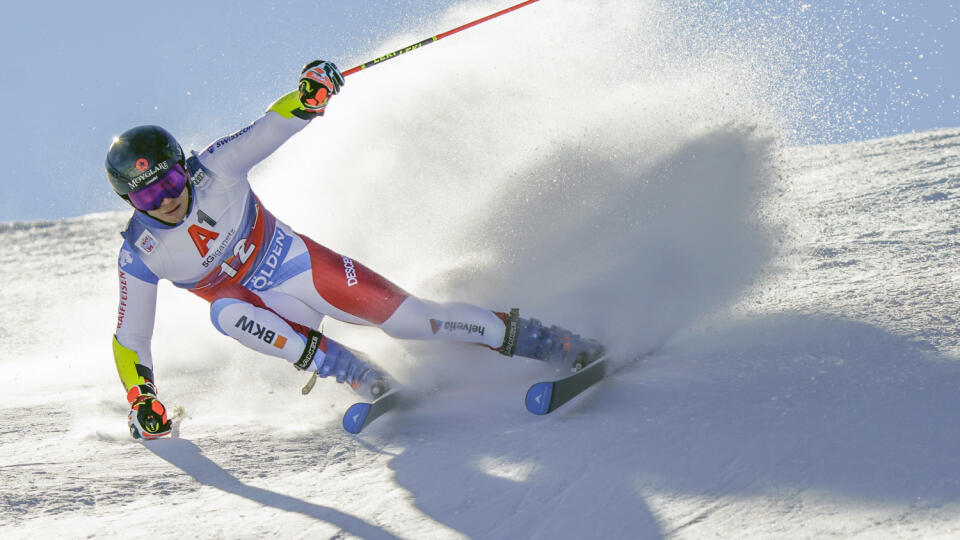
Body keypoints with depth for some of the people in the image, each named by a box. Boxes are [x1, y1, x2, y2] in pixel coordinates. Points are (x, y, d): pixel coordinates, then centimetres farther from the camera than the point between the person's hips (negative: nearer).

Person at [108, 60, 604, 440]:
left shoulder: (213, 169, -16)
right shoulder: (139, 254, -13)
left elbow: (272, 127, -13)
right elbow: (129, 338, -4)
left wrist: (310, 94, -33)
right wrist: (140, 402, -13)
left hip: (302, 265, 0)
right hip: (259, 304, 0)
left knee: (408, 316, -12)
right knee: (225, 312, -35)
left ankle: (556, 344, -5)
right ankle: (362, 378, -31)